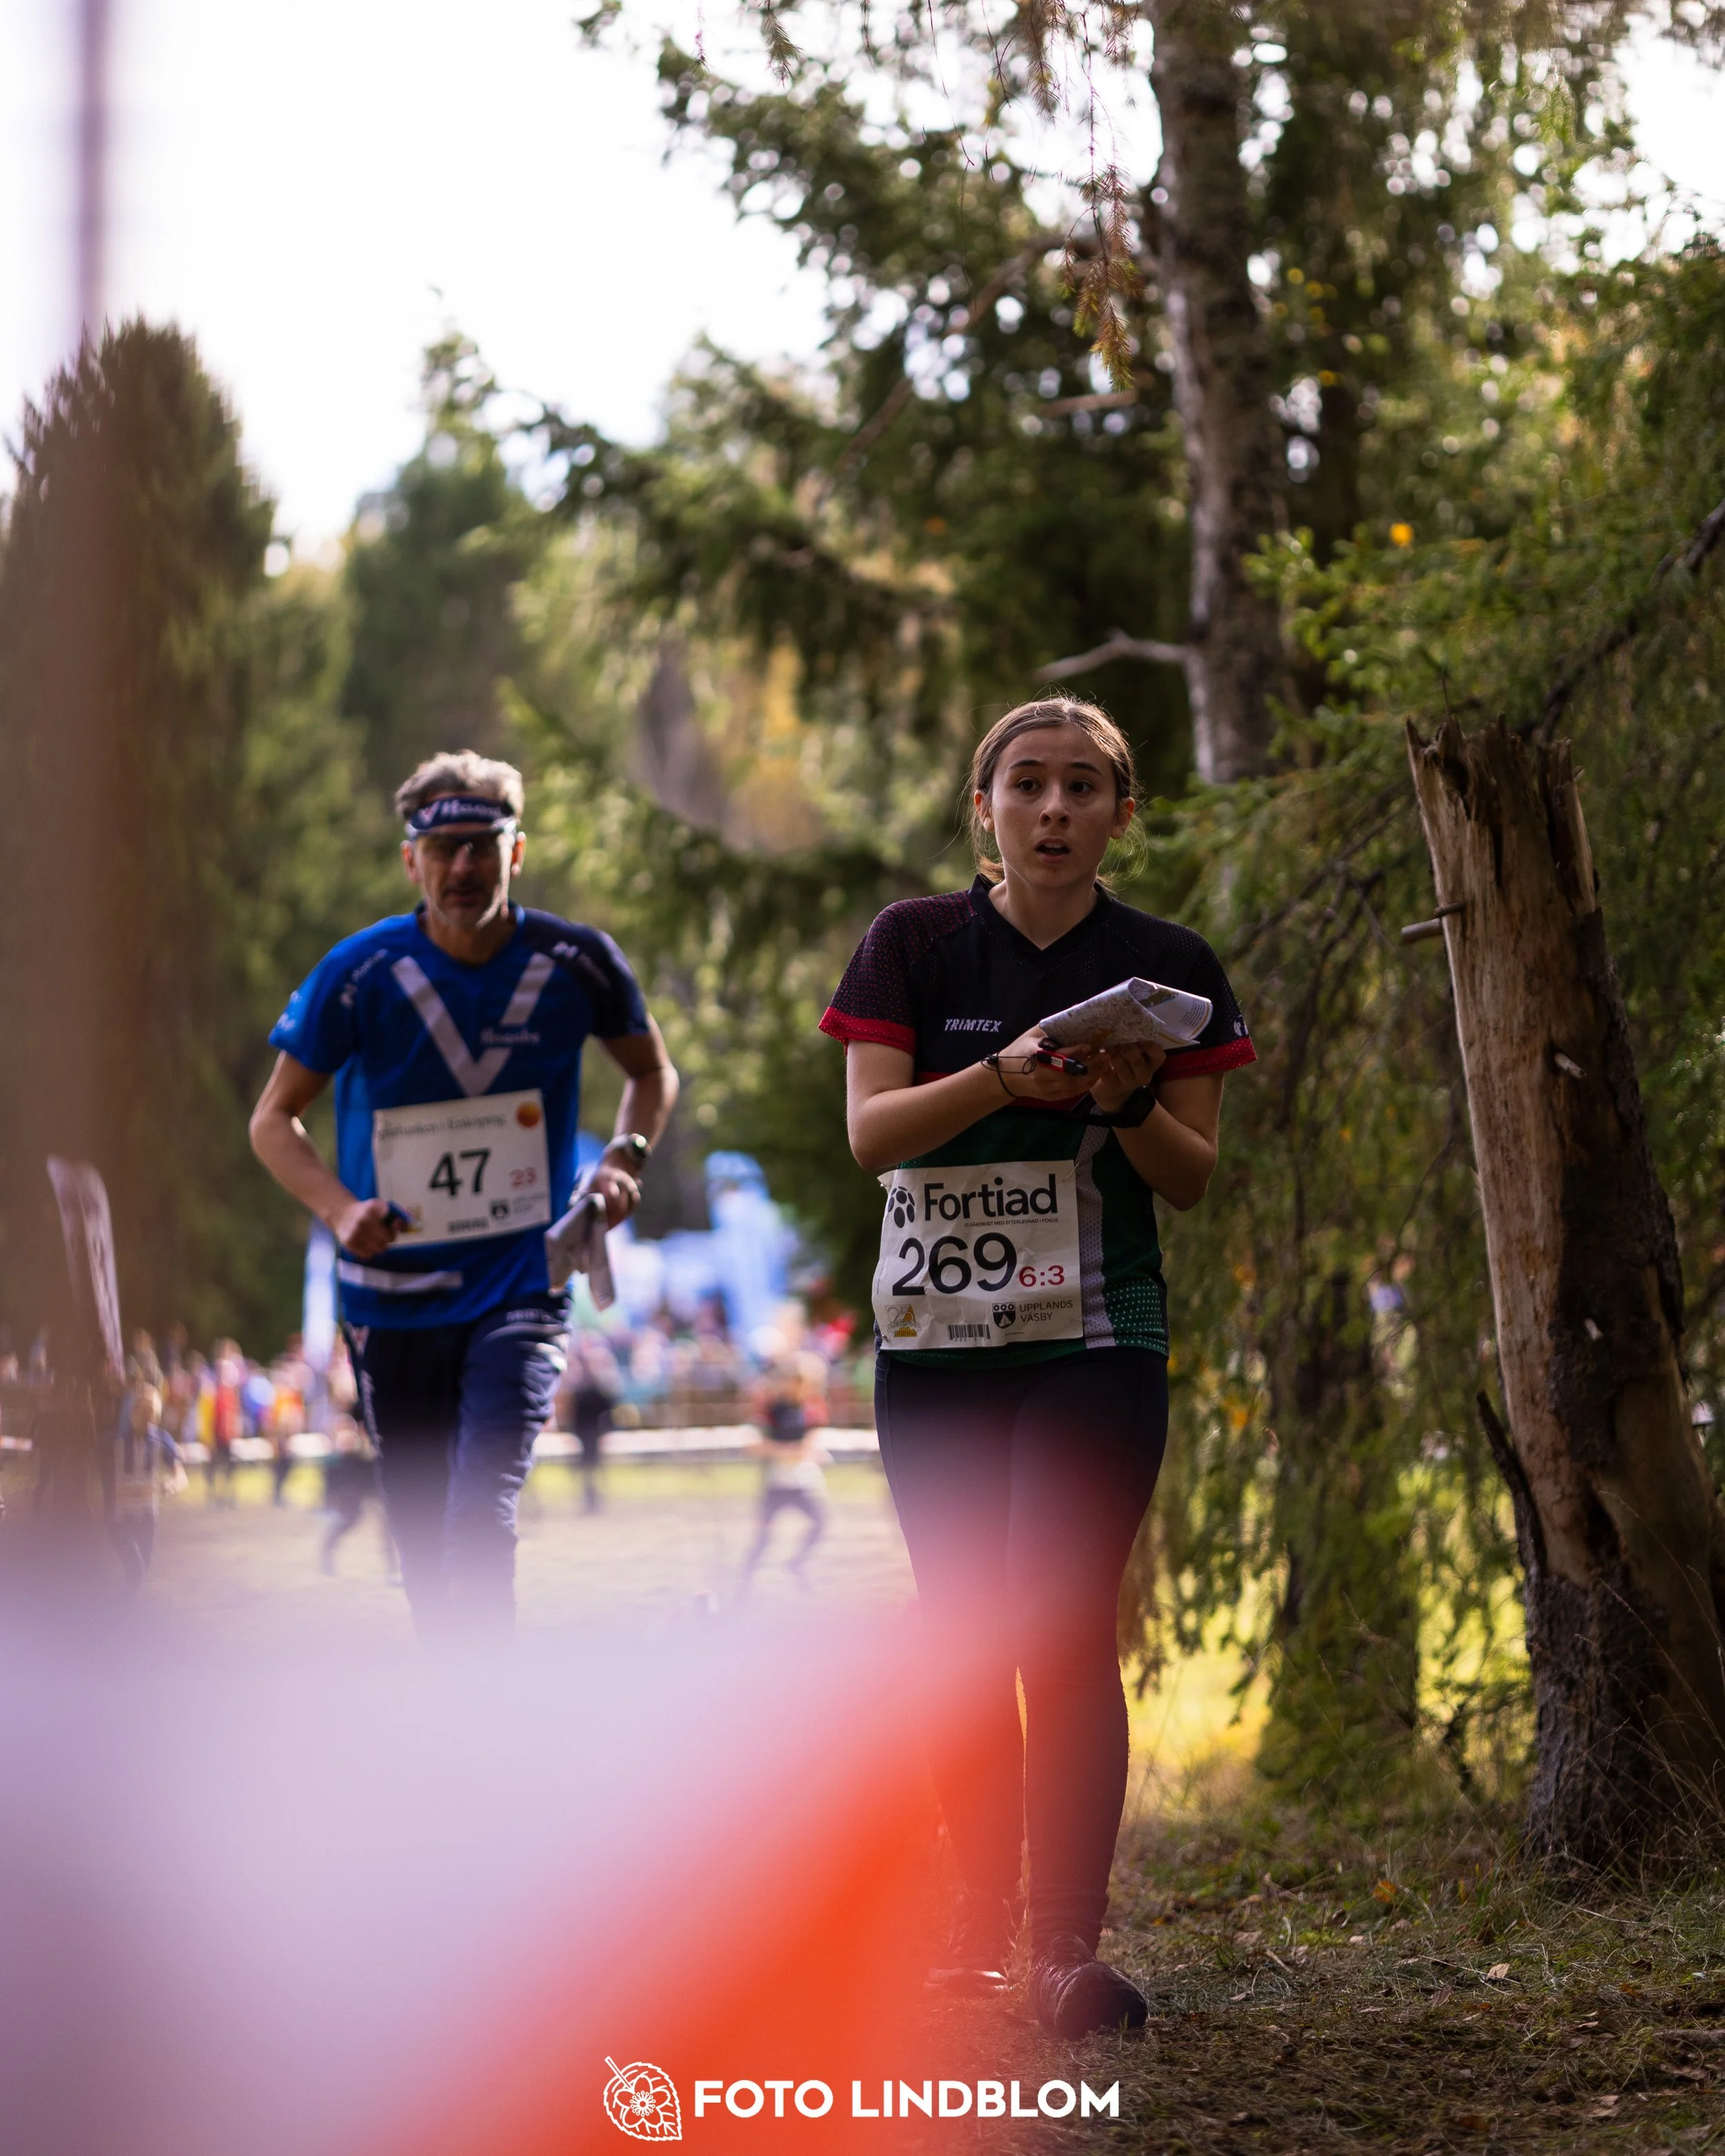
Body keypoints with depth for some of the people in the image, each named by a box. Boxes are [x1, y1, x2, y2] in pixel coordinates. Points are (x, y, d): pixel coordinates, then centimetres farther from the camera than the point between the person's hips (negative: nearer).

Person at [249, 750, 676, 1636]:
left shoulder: (576, 964, -5)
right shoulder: (361, 973, -9)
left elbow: (652, 1073, 14)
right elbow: (274, 1119, -1)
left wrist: (623, 1157, -7)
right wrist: (341, 1210, -20)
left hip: (522, 1288, -1)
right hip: (392, 1291, 1)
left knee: (481, 1515, -21)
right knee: (421, 1533, 10)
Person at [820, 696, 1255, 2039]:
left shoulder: (1168, 968, 3)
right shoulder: (916, 945, 3)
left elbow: (1193, 1180, 4)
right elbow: (870, 1130, -8)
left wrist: (1129, 1107, -17)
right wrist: (1005, 1078, -23)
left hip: (1096, 1337, -1)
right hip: (935, 1337, 2)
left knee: (1064, 1630, -13)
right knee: (964, 1640, 6)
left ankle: (1072, 1952, -12)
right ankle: (983, 1935, 16)